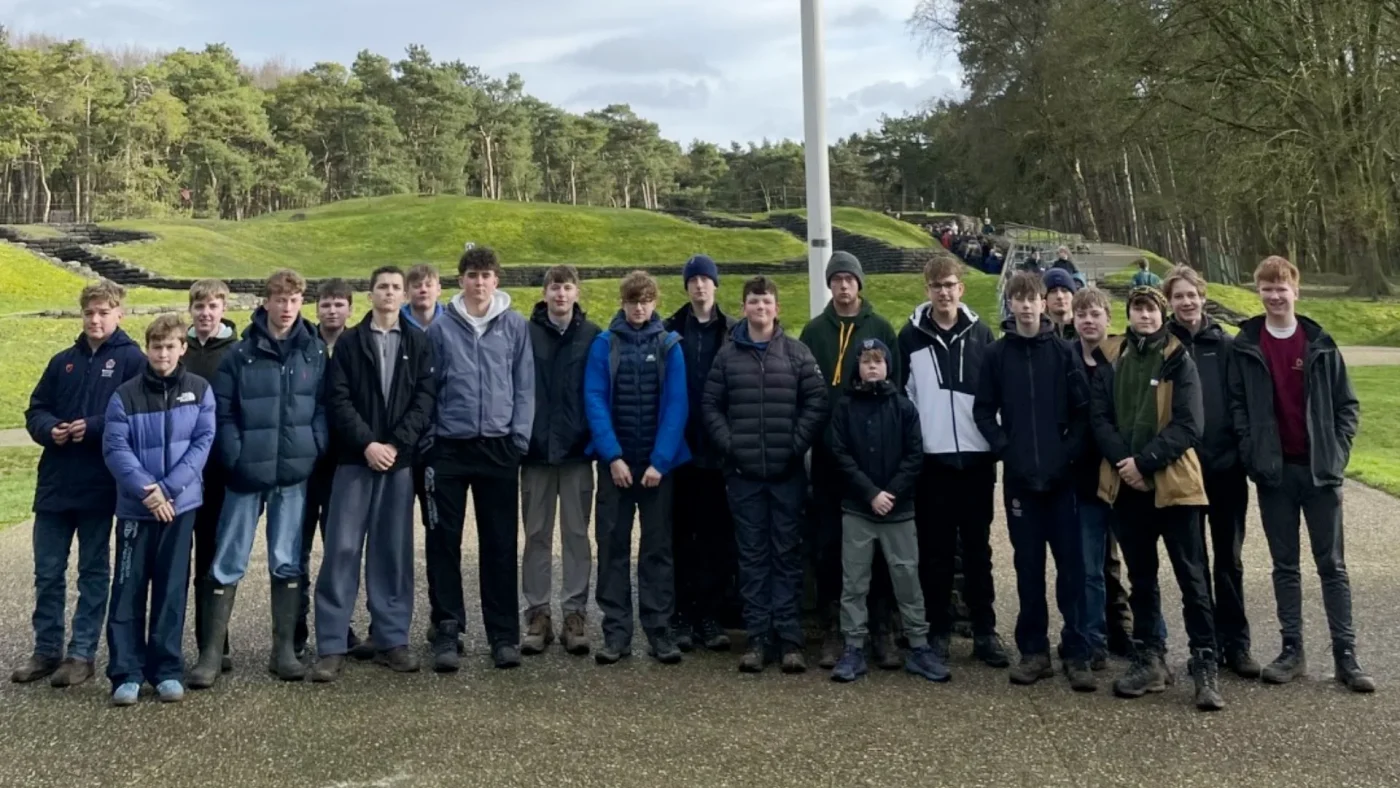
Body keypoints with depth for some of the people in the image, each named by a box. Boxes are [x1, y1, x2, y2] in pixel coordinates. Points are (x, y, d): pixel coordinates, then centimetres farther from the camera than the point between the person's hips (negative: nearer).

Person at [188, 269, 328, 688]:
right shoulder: (240, 354, -3)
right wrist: (236, 458, -10)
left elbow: (322, 406, 6)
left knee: (287, 562, 9)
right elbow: (222, 413, -2)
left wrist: (315, 450, -5)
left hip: (294, 473, 2)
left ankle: (284, 649, 18)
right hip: (247, 473, -2)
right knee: (228, 564, 4)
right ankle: (212, 652, 13)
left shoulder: (314, 352, 3)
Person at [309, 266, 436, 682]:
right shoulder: (349, 342, 7)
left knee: (394, 550, 6)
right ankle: (332, 645, 2)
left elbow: (425, 398, 0)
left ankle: (392, 639, 14)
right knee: (342, 548, -3)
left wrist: (396, 444, -11)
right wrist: (367, 444, -13)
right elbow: (338, 400, -2)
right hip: (355, 459, -1)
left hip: (400, 460, 1)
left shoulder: (418, 343, 9)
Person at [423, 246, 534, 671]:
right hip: (449, 447, 0)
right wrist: (428, 438, -2)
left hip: (499, 447, 0)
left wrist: (520, 437, -4)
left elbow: (524, 386, 4)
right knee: (444, 542, 3)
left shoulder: (516, 325, 3)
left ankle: (504, 634, 15)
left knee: (501, 544, 6)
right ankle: (446, 632, 12)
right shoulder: (441, 327, 2)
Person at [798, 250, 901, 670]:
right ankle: (833, 628, 14)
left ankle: (882, 628, 13)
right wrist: (813, 431, -2)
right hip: (827, 453, 1)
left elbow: (895, 385, 2)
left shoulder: (881, 329, 5)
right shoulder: (814, 331, 9)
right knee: (828, 544, 4)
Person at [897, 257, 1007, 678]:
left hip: (976, 456, 1)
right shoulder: (911, 336, 2)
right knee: (935, 550, 5)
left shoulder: (981, 334, 6)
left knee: (977, 548, 7)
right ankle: (939, 631, 14)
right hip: (931, 458, -1)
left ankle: (985, 631, 15)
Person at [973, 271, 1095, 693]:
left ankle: (1076, 653, 7)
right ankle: (1034, 650, 17)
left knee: (1071, 562, -1)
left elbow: (1082, 410, 0)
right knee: (1028, 565, 8)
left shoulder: (1062, 351, 2)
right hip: (1018, 476, 1)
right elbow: (983, 411, 4)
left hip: (1060, 475, -1)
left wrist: (1068, 452, -9)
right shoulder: (996, 354, 4)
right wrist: (1004, 449, -8)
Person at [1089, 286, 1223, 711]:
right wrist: (1123, 460, -12)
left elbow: (1188, 425, -9)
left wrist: (1145, 461, -17)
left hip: (1173, 483, -3)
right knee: (1140, 577, 12)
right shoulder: (1111, 359, 7)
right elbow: (1100, 418, 3)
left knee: (1191, 577, -1)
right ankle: (1150, 659, 23)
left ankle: (1205, 664, 7)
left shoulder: (1178, 360, -2)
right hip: (1127, 484, 4)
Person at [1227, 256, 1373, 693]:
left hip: (1320, 470, 0)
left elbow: (1347, 404, 5)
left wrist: (1338, 451, -4)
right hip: (1274, 472, 0)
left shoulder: (1321, 345, 3)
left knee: (1332, 564, 5)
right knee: (1285, 565, 8)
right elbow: (1237, 405, 1)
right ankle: (1292, 650, 15)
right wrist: (1253, 455, -8)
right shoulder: (1245, 346, 1)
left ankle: (1346, 655, 9)